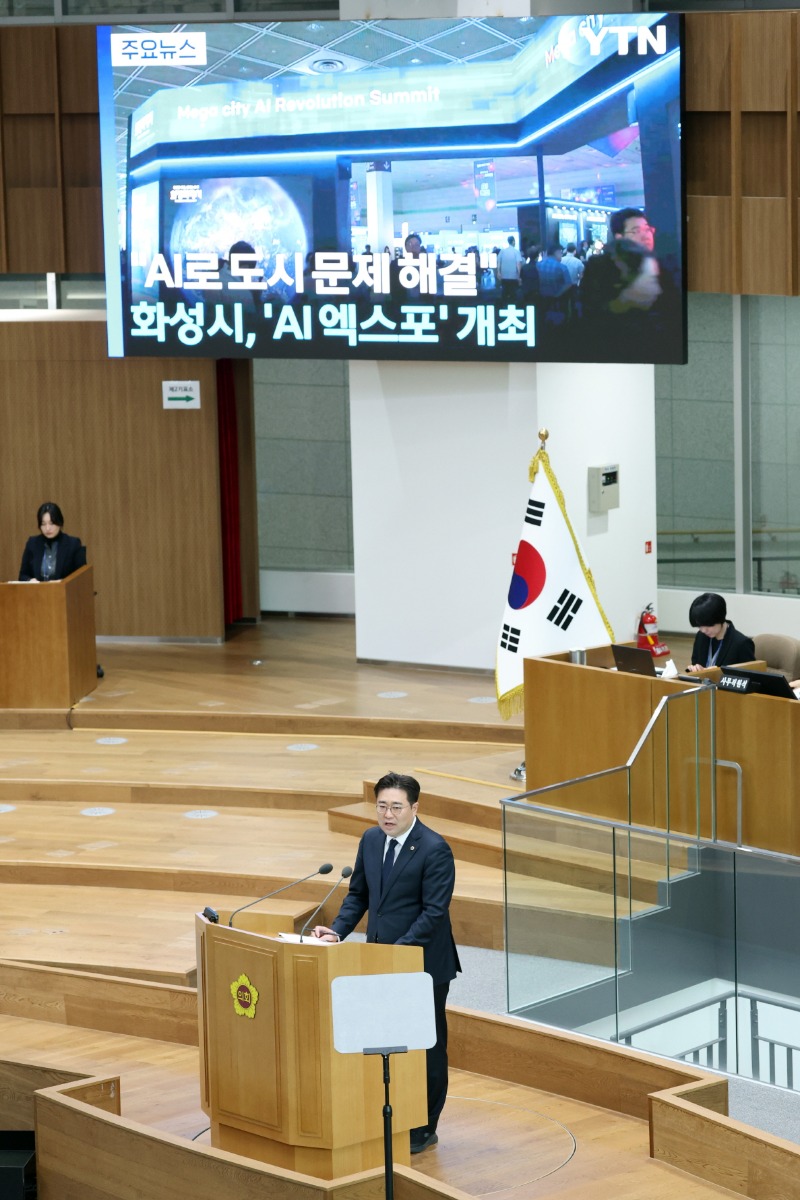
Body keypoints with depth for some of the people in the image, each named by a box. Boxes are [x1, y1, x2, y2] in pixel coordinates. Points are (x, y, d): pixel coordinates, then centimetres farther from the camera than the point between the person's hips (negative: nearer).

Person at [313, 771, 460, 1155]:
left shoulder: (434, 850, -16)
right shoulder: (371, 840, 5)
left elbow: (434, 912, -20)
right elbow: (358, 893, 13)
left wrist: (399, 950, -26)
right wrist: (338, 930, -3)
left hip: (423, 963, -6)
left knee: (427, 1047, 6)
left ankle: (423, 1129, 16)